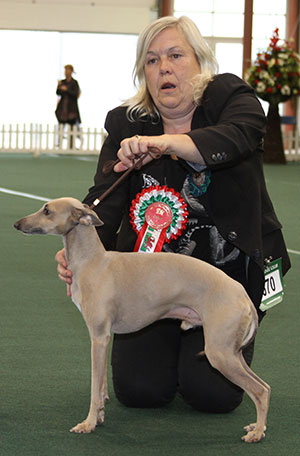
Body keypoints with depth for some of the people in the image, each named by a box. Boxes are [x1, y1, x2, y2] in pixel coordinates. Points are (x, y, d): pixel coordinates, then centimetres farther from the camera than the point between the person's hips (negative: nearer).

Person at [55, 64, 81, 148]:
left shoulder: (74, 82, -4)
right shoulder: (63, 82, 10)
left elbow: (76, 95, -10)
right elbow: (58, 93, 10)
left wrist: (66, 89, -18)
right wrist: (58, 87, -8)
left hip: (71, 108, -4)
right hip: (63, 107, 4)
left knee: (72, 126, -3)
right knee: (61, 125, -1)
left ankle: (71, 145, 0)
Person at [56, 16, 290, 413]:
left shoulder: (231, 98, -8)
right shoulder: (127, 125, -2)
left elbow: (236, 137, -32)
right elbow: (104, 202, -13)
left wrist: (164, 143, -49)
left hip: (230, 269, -2)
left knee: (212, 392, -13)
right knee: (139, 388, -8)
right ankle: (171, 343, 26)